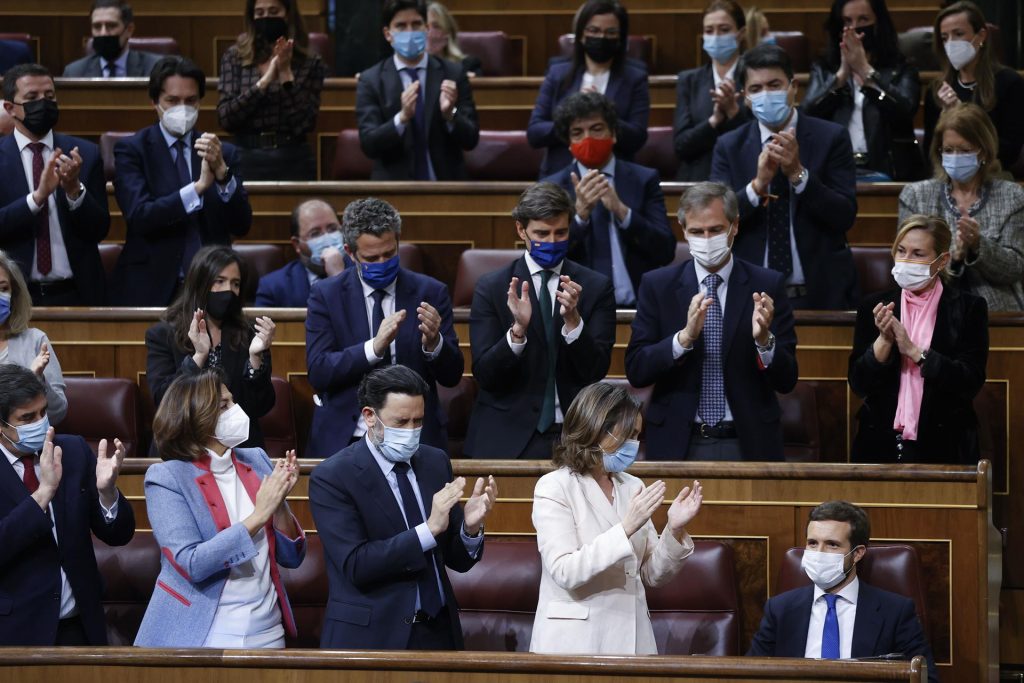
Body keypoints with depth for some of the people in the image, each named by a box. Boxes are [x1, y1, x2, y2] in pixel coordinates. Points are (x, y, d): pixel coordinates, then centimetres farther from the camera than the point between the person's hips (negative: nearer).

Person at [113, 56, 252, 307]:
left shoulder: (223, 153, 9)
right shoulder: (132, 151, 1)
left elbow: (242, 226, 0)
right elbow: (139, 216, -14)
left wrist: (222, 172, -15)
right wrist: (198, 187, -22)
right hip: (151, 289, -2)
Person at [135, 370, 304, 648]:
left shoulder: (256, 461, 5)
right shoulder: (167, 477, -8)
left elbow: (292, 557, 6)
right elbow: (192, 564, -19)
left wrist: (279, 506, -12)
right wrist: (258, 516, -20)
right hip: (198, 639, -4)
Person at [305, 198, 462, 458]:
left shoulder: (430, 293, 5)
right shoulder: (326, 295, 4)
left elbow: (452, 376, 5)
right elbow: (318, 373, -6)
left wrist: (433, 343, -17)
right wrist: (375, 347, -21)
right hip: (344, 441, 0)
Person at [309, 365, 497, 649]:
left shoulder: (436, 462, 6)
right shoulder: (331, 477, -10)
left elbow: (458, 560, 8)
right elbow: (355, 566, -19)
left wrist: (470, 528, -13)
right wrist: (430, 529, -25)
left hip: (438, 633, 5)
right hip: (371, 637, -5)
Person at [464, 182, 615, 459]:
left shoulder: (596, 287, 2)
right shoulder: (491, 288, 0)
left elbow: (596, 371, -5)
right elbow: (484, 374, -7)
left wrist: (573, 319, -21)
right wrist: (518, 329, -24)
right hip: (508, 440, -1)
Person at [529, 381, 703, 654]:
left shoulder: (632, 487, 8)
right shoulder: (554, 487, -7)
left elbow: (653, 574, 9)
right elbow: (565, 572, -18)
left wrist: (674, 530, -8)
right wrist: (626, 528, -23)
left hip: (632, 638, 5)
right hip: (575, 642, -5)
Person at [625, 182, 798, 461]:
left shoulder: (767, 286, 1)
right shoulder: (657, 285, 3)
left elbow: (786, 381, -1)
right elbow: (635, 371, -5)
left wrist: (764, 340, -20)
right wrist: (685, 337, -20)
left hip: (747, 445, 0)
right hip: (678, 445, 0)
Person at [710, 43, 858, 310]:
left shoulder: (831, 138, 0)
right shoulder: (729, 147, 4)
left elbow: (845, 217, -7)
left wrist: (798, 173, -18)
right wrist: (758, 185, -20)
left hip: (820, 293, -1)